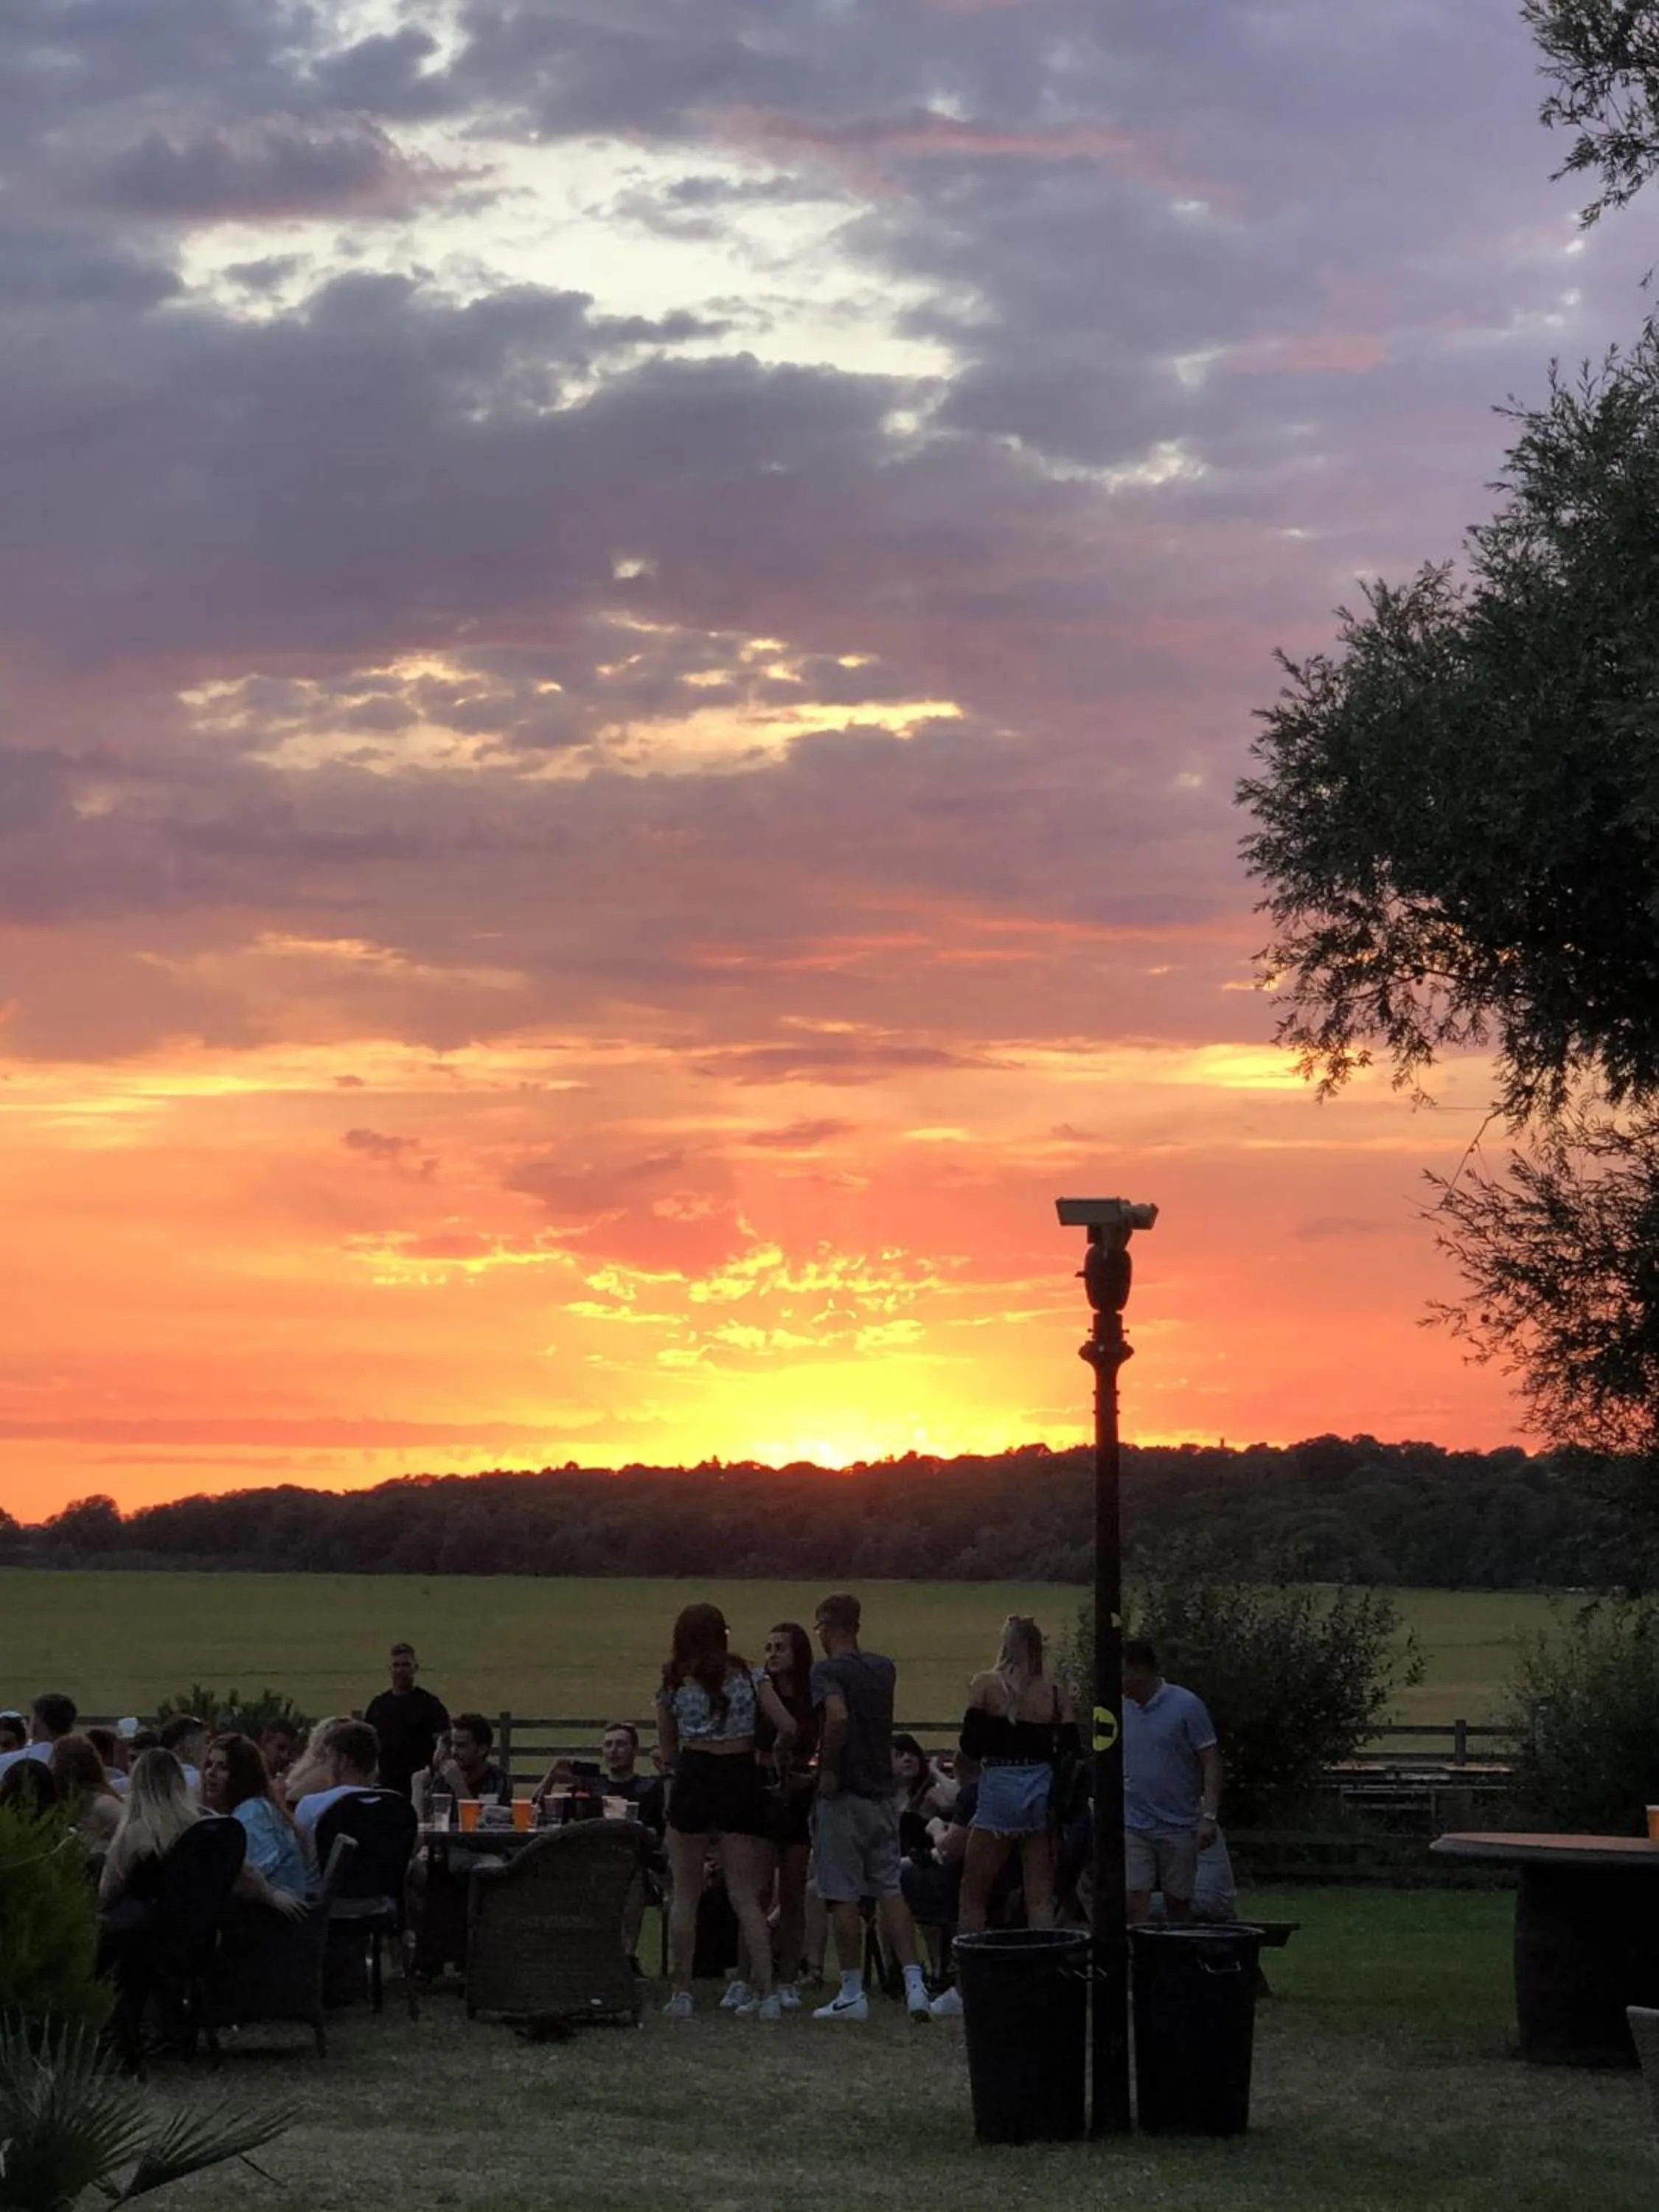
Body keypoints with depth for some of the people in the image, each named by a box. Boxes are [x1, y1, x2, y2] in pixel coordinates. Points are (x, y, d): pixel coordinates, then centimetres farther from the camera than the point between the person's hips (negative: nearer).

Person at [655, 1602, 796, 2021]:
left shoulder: (673, 1684, 5)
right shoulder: (749, 1676, 5)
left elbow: (667, 1753, 9)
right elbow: (788, 1729, -2)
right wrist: (777, 1755, 18)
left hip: (693, 1779, -1)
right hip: (742, 1778, 1)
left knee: (685, 1895, 8)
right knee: (746, 1896, 4)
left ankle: (682, 1992, 5)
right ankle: (766, 1993, -3)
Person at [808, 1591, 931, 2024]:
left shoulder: (827, 1670, -12)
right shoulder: (884, 1668, 10)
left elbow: (837, 1716, -29)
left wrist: (827, 1769, -19)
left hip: (843, 1795, -6)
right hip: (883, 1790, 6)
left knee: (843, 1897, 0)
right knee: (890, 1889, 8)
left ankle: (853, 1993, 3)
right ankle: (914, 1982, -1)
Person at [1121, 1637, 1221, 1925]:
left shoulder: (1186, 1706, -6)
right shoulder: (1121, 1710, 6)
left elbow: (1211, 1763, -6)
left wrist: (1209, 1817, -14)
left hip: (1178, 1827, -2)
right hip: (1132, 1826, 2)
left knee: (1179, 1906, 7)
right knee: (1134, 1902, -8)